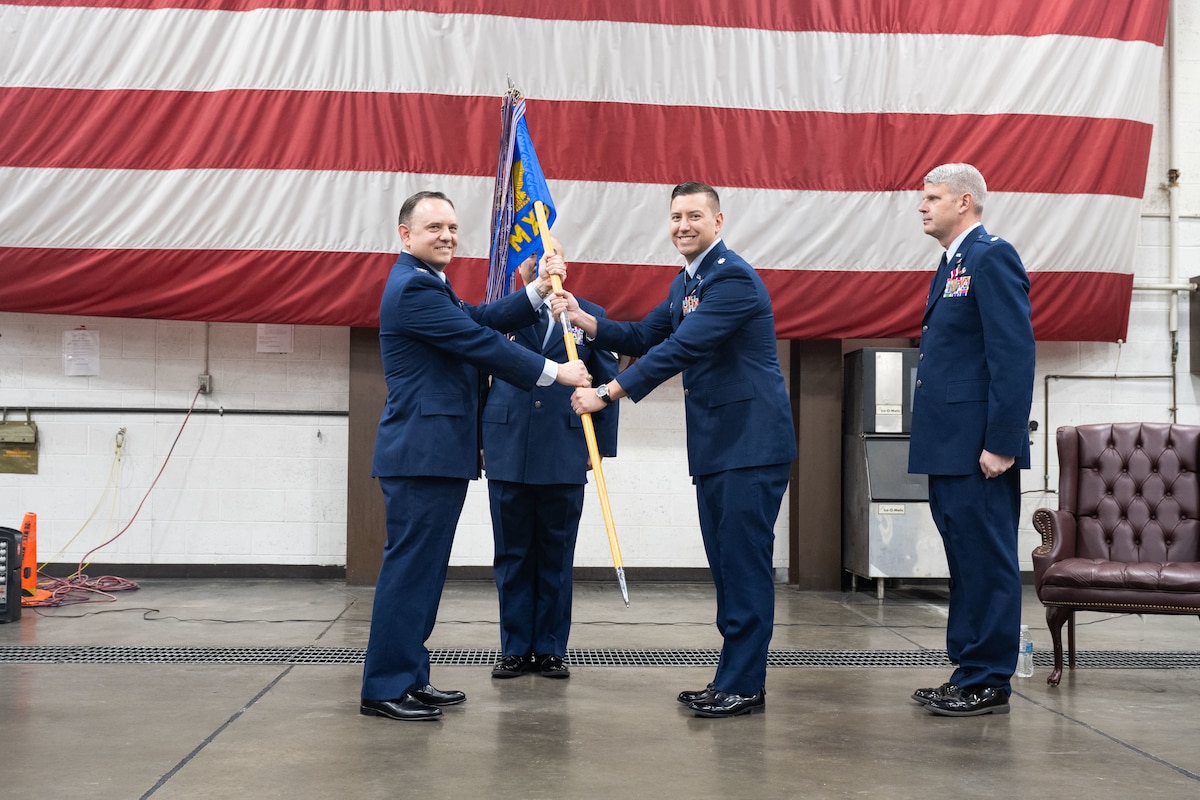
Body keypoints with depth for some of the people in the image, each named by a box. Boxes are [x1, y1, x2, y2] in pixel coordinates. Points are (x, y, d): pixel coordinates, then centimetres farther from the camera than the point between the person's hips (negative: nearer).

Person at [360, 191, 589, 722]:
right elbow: (481, 344, -16)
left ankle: (409, 677, 21)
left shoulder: (426, 285, 20)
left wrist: (540, 290, 7)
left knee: (422, 568, 14)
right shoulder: (413, 288, -14)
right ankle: (384, 689, -1)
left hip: (435, 454, 11)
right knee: (409, 567, -7)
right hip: (421, 455, -11)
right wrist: (556, 372, -10)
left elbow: (482, 320, 17)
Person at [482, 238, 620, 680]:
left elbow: (607, 382, 8)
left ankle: (551, 648, 17)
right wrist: (477, 439, -5)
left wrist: (602, 444, 2)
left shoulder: (590, 315, 8)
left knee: (557, 556, 7)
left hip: (566, 456, 0)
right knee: (512, 555, 7)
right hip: (507, 454, 0)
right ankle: (515, 648, 16)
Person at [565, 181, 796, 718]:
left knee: (745, 562, -6)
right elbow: (646, 336, 18)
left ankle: (744, 687, -1)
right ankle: (730, 678, 20)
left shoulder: (733, 278, -16)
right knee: (725, 564, 12)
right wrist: (584, 320, 4)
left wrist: (608, 393, -26)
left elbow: (681, 348, -24)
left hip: (752, 442, -10)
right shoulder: (686, 282, 17)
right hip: (714, 445, 10)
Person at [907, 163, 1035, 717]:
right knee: (965, 561, 14)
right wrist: (936, 441, 16)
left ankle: (989, 683, 5)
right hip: (950, 444, 10)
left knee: (986, 561, -3)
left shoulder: (991, 257, -10)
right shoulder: (951, 265, 19)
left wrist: (1001, 442, -21)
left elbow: (1015, 354, -17)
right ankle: (968, 672, 22)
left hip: (979, 444, -10)